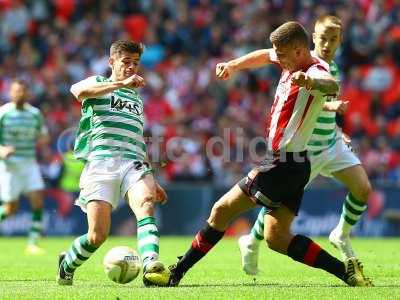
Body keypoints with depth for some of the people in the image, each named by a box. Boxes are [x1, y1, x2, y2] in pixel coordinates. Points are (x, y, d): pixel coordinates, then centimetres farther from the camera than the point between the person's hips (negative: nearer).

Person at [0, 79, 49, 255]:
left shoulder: (35, 113, 7)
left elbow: (43, 136, 18)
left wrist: (43, 138, -6)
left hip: (30, 163, 4)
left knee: (38, 201, -10)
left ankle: (32, 244, -7)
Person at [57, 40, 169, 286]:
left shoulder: (137, 99, 32)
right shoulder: (98, 83, 15)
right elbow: (79, 91, -11)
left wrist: (152, 181, 32)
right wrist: (121, 83, -16)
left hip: (133, 164, 4)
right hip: (101, 162, -4)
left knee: (146, 202, -31)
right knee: (98, 235, -11)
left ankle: (150, 263, -51)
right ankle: (66, 265, 20)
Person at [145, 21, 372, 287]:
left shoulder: (316, 73, -20)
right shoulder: (294, 63, 8)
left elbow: (332, 86, -46)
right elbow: (265, 56, 31)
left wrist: (310, 81, -67)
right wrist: (234, 65, 19)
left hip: (285, 163, -10)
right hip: (294, 164, 10)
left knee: (222, 210, 0)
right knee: (277, 237, 7)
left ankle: (176, 274, 9)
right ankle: (345, 270, -1)